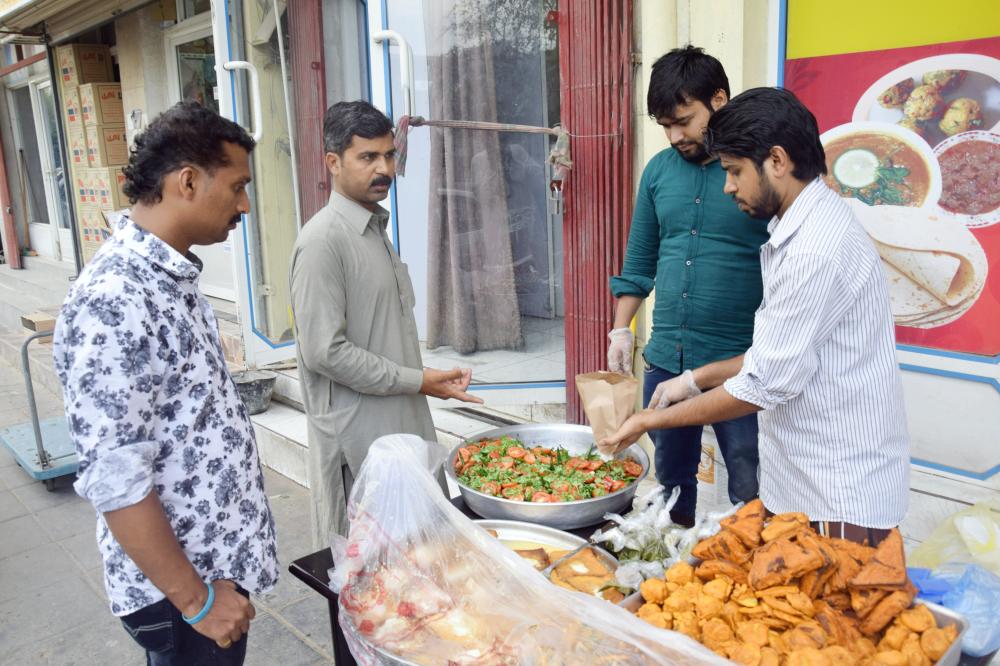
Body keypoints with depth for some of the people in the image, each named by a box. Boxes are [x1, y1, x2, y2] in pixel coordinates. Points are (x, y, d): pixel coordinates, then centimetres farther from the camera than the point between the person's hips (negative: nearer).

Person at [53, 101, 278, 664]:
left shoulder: (173, 275, 3)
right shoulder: (111, 302, -26)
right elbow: (114, 483, -26)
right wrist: (198, 601, -18)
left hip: (220, 556, 8)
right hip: (180, 582, -8)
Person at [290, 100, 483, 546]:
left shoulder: (376, 229, 13)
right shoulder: (323, 240, -16)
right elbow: (324, 352, -21)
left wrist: (434, 376, 11)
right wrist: (418, 380, -16)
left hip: (401, 424, 9)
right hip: (357, 438, -8)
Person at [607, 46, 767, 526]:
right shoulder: (659, 170, 8)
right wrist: (621, 330, 10)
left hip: (740, 361, -5)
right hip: (665, 359, 5)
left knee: (749, 493, 7)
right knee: (670, 478, 18)